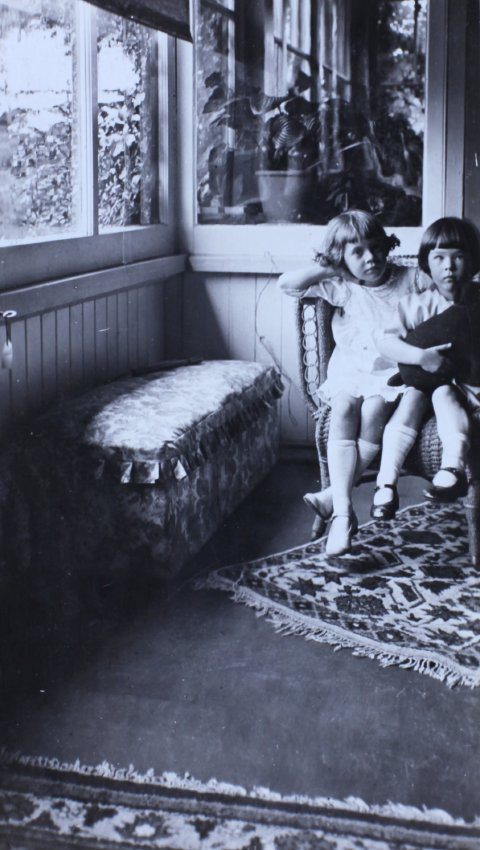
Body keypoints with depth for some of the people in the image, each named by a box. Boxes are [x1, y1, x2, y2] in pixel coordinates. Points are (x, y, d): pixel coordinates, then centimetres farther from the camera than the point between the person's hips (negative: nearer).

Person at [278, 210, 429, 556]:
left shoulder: (411, 279, 7)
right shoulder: (341, 288, 8)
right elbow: (287, 283, 1)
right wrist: (328, 269, 0)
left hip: (396, 372, -1)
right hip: (351, 373, 1)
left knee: (373, 408, -32)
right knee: (343, 411, -30)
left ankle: (334, 495, -28)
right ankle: (343, 512, -37)